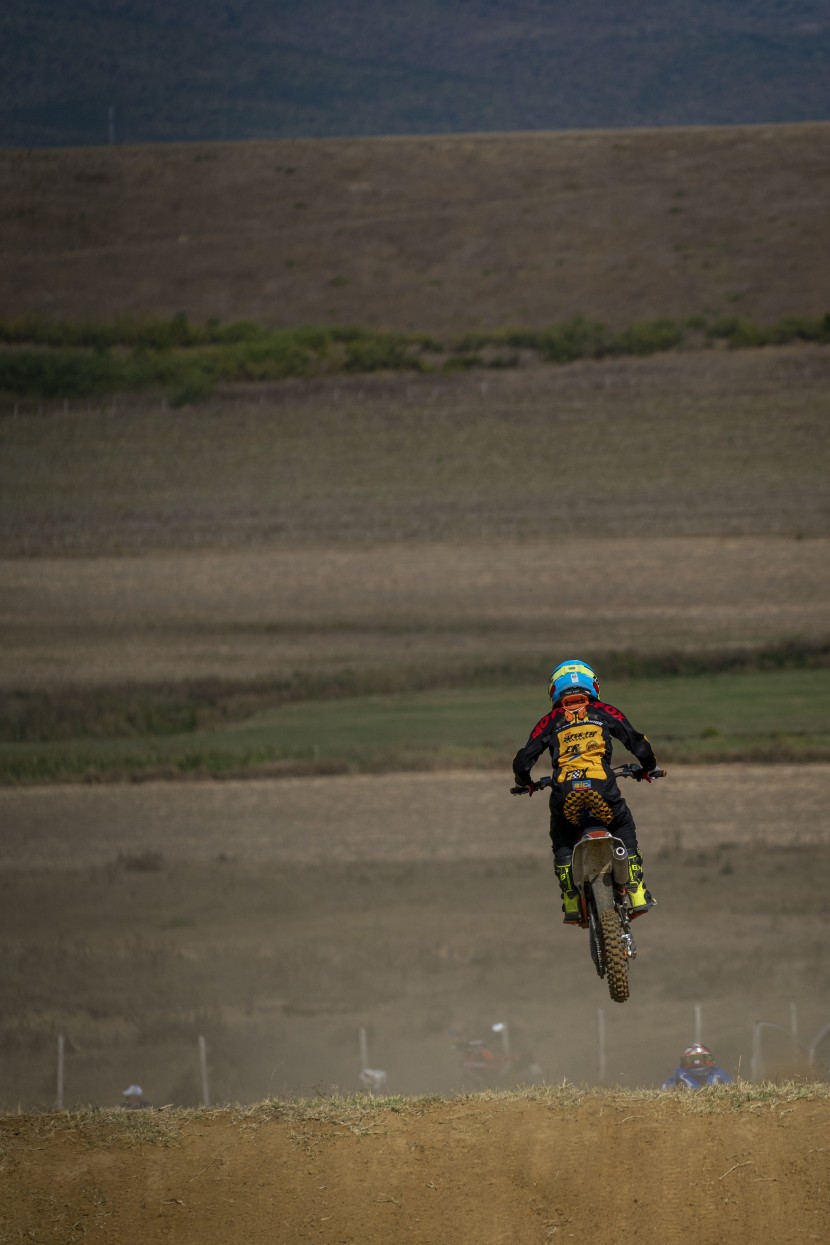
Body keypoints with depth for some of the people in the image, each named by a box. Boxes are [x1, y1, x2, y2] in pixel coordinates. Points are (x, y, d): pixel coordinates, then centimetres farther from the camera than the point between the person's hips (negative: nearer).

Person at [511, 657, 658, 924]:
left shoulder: (550, 721, 19)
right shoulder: (605, 712, 19)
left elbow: (523, 762, 15)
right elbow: (639, 744, 15)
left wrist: (525, 783, 38)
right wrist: (648, 768, 36)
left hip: (565, 792, 0)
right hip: (601, 786, 0)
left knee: (562, 840, 27)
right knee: (624, 828, 27)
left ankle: (571, 902, 13)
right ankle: (636, 892, 14)